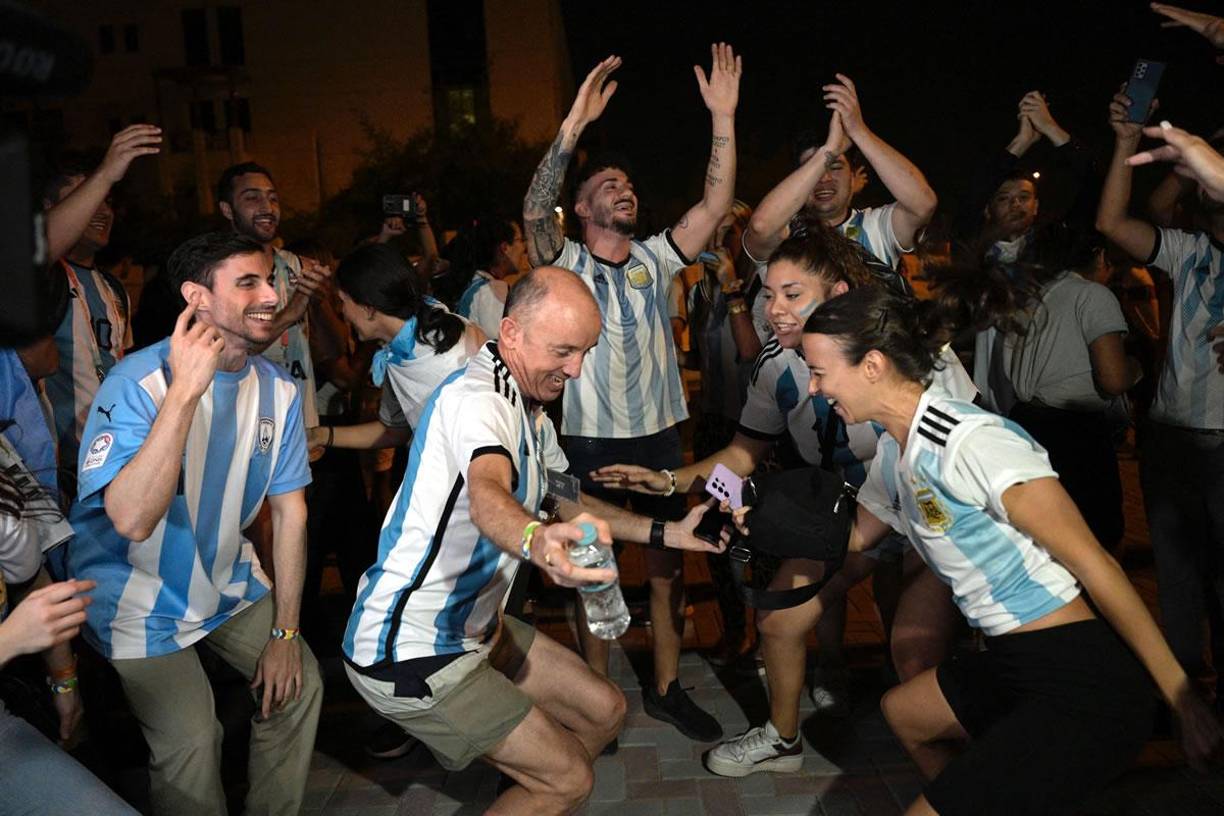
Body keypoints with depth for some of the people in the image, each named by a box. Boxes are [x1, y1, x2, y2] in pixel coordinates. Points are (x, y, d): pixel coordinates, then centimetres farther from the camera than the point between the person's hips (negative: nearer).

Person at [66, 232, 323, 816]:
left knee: (299, 682, 4)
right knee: (191, 740, -16)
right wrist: (184, 391, -40)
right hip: (140, 596, -5)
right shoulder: (139, 382, -24)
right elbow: (133, 520, -36)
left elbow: (288, 510, -1)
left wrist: (285, 632, -1)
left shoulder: (278, 390, -6)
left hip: (227, 581, 6)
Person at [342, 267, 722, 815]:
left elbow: (567, 502, 18)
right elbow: (487, 497, -45)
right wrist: (537, 542, -67)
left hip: (474, 626, 9)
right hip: (411, 654, -9)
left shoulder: (529, 408, 8)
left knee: (604, 712, 14)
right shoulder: (477, 398, -24)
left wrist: (667, 534, 8)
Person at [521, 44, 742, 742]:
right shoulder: (565, 262, -2)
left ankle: (667, 687, 26)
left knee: (669, 565, 11)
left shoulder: (655, 258, 7)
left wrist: (724, 118, -13)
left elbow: (716, 206, -4)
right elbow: (535, 211, -22)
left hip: (660, 435, 4)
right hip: (590, 441, -3)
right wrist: (575, 124, -32)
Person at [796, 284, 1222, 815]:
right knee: (902, 710, 28)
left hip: (1087, 688, -9)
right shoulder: (893, 451, 5)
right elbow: (855, 538, 21)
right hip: (1014, 667, 10)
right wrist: (758, 524, 10)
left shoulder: (971, 443, -22)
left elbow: (1094, 564, -19)